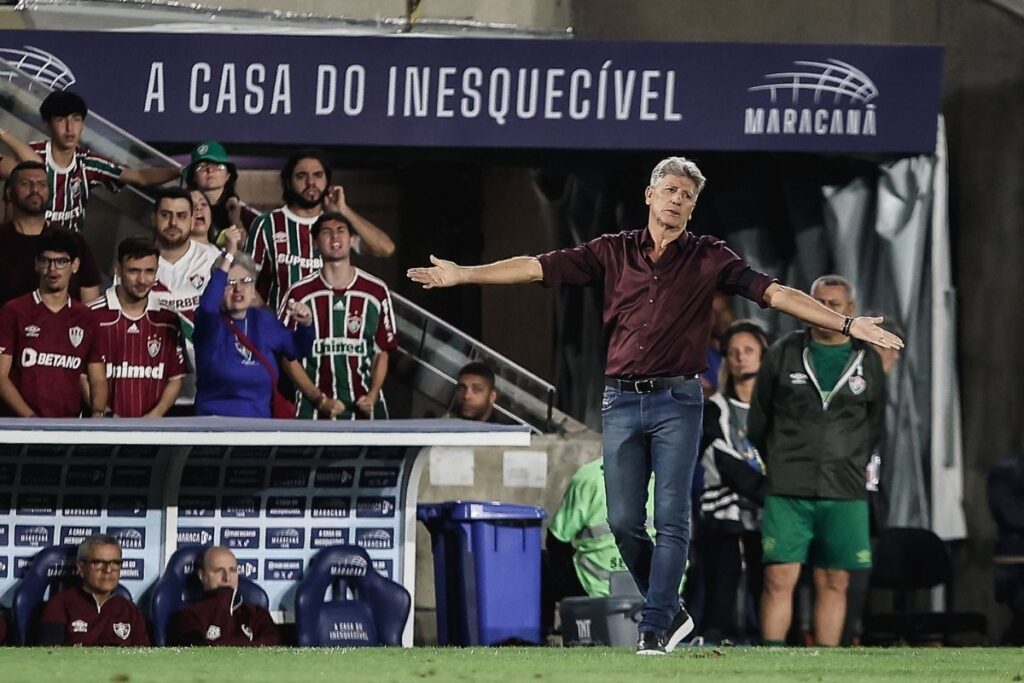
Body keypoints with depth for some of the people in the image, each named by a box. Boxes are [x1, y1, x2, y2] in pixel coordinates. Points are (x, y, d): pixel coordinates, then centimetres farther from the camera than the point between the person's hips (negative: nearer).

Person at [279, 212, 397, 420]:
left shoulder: (376, 292, 6)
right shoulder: (299, 294, 2)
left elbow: (382, 352, 11)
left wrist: (372, 396, -6)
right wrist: (319, 399, -9)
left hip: (364, 407, 1)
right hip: (315, 412, -1)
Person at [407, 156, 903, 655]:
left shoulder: (709, 259, 3)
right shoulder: (614, 252, 8)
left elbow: (775, 293, -3)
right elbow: (540, 268, 6)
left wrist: (847, 324, -10)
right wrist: (464, 274, 2)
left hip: (677, 402, -2)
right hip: (621, 402, 2)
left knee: (671, 519, -6)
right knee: (623, 521, 1)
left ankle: (655, 628, -3)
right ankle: (671, 611, 17)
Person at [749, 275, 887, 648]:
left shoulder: (868, 361, 8)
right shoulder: (783, 353, 4)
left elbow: (875, 426, 19)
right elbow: (758, 418, 13)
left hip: (844, 493, 2)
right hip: (787, 491, -1)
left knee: (834, 585, 2)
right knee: (779, 578, -9)